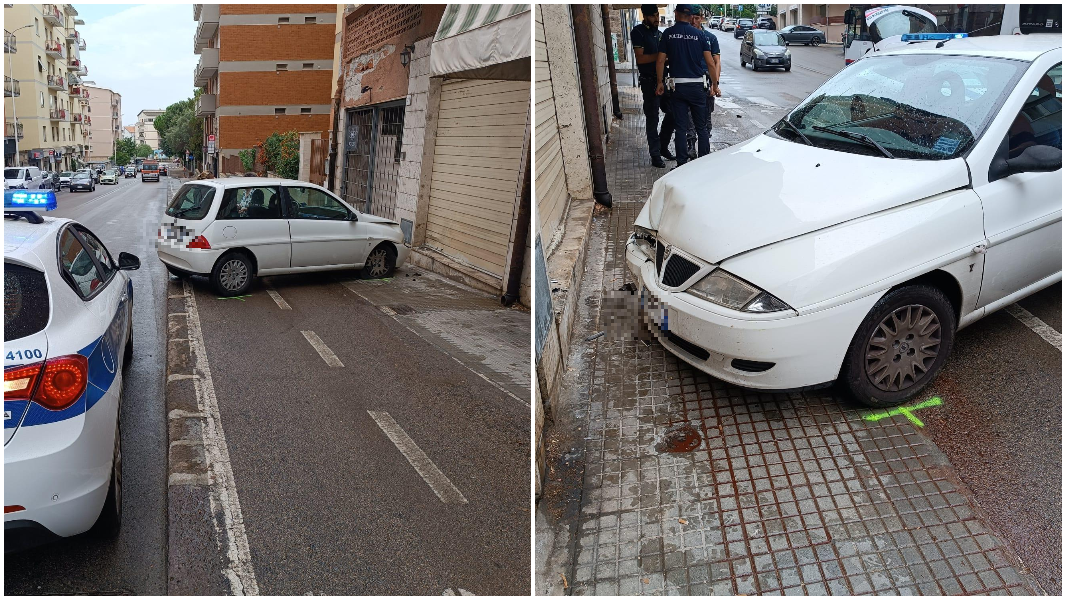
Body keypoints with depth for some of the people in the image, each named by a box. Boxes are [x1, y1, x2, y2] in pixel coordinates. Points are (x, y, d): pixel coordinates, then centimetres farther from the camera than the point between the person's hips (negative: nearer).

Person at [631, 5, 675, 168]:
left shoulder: (659, 33, 15)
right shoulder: (638, 32, -7)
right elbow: (641, 58, -15)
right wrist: (661, 55, -17)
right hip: (649, 81, -7)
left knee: (672, 113, 9)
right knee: (652, 118, -2)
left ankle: (663, 146, 26)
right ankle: (655, 155, 4)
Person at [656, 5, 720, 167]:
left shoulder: (668, 33, 0)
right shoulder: (698, 34, 1)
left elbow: (660, 61, -3)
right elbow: (710, 63, 0)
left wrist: (660, 82, 8)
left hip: (677, 85, 0)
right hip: (697, 85, 0)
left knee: (680, 127, 4)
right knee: (701, 127, 9)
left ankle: (682, 164, 4)